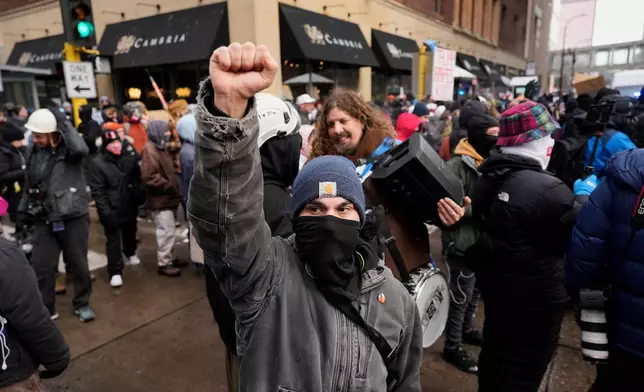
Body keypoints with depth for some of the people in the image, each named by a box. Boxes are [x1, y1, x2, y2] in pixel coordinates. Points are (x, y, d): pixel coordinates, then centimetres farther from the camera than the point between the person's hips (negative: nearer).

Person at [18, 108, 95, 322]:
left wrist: (63, 122, -24)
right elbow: (29, 183, 17)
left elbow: (81, 149, -36)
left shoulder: (69, 148, -10)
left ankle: (81, 303, 29)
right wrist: (25, 210, 15)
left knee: (78, 264, 10)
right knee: (41, 267, 7)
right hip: (44, 220, 4)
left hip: (73, 218, -4)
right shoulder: (33, 151, 6)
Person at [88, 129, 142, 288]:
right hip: (112, 210, -5)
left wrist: (139, 197, 0)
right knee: (114, 240, -1)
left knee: (130, 233, 24)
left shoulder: (128, 155, 0)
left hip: (130, 206, 5)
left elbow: (137, 176, 9)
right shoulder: (97, 163, -14)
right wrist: (106, 212, -21)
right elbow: (98, 191, -17)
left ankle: (130, 253, 50)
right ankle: (115, 272, 7)